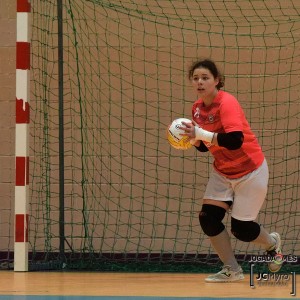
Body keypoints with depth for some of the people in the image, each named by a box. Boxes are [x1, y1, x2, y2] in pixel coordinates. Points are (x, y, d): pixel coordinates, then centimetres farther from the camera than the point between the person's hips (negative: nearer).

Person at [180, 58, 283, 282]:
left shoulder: (227, 103, -25)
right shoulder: (198, 108, -1)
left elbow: (234, 140, -37)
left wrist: (201, 134, -39)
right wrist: (194, 139, -13)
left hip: (250, 171, -7)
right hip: (222, 172, 7)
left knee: (241, 229, -1)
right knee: (208, 218, -8)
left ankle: (272, 243, 34)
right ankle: (232, 270, 7)